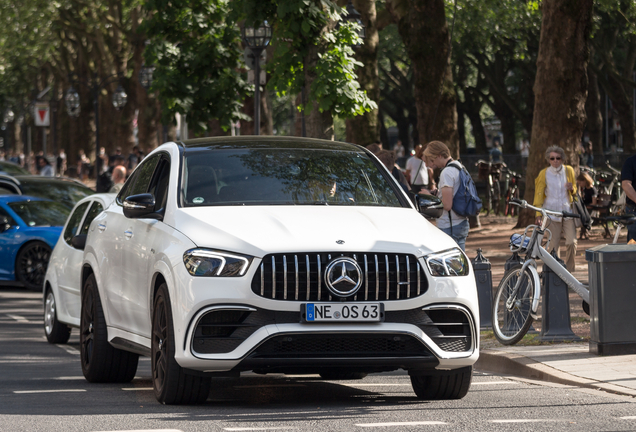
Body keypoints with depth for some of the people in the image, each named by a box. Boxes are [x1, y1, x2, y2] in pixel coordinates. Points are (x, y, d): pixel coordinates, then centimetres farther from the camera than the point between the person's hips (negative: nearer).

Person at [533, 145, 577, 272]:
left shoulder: (569, 171, 7)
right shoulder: (544, 174, 1)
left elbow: (575, 191, 19)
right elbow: (539, 195, 4)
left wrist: (572, 189, -6)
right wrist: (538, 215, -3)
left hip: (568, 211, 2)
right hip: (551, 213, -2)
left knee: (572, 242, -9)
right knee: (553, 245, -4)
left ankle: (569, 271, 4)